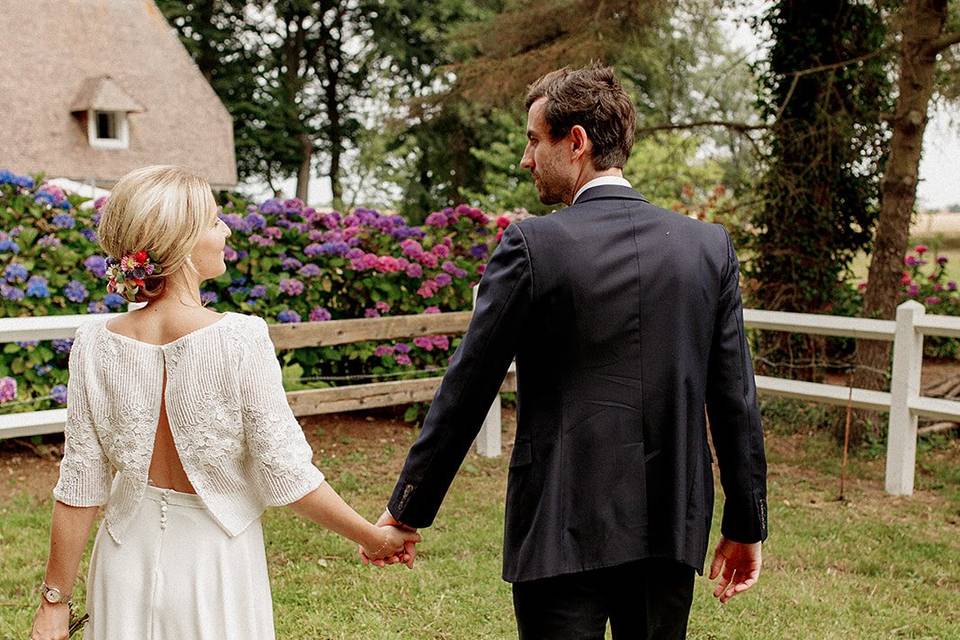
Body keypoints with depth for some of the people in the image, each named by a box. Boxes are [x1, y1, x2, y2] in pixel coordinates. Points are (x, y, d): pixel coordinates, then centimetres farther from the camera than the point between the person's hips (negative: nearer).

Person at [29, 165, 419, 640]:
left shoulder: (95, 345, -11)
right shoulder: (240, 337, -20)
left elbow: (79, 490, -6)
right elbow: (286, 475, -18)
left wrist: (54, 600, 5)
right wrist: (374, 537, -5)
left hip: (130, 558, 3)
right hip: (215, 561, -2)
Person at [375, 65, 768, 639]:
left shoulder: (532, 245, -12)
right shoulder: (711, 246, 0)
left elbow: (467, 390, -8)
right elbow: (736, 400, 2)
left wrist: (408, 510, 2)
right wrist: (746, 525, 12)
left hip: (563, 528, -4)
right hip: (674, 527, 5)